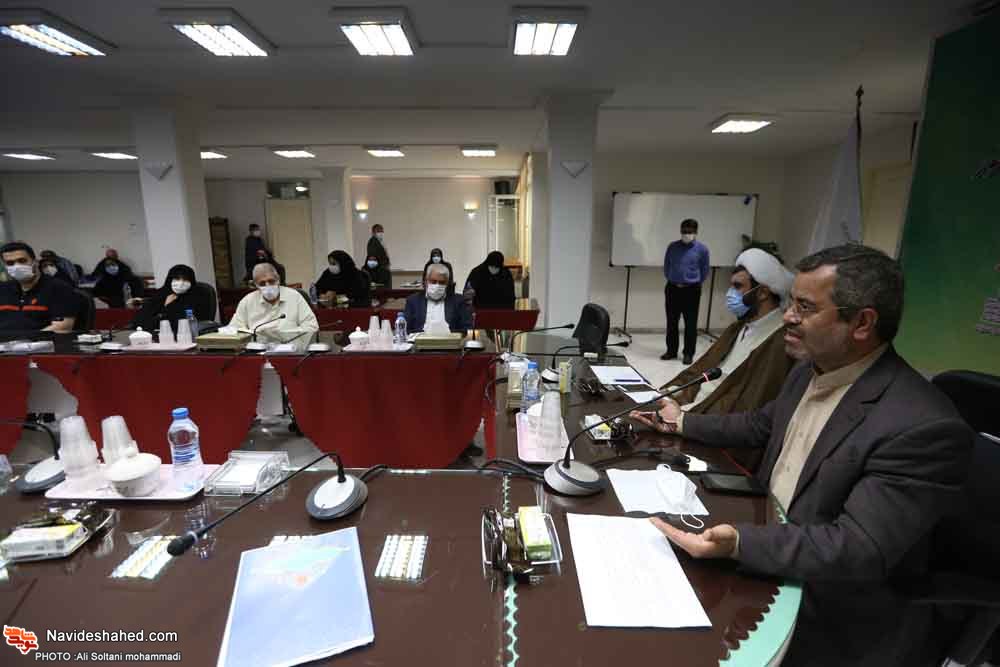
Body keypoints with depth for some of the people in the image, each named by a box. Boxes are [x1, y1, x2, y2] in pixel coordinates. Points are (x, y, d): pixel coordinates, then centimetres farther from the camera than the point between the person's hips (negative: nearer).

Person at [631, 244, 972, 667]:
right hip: (768, 549, 7)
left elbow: (859, 552, -30)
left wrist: (738, 544, -41)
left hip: (839, 623, -7)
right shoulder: (809, 371, -1)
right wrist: (682, 422, 16)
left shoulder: (923, 427, -27)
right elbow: (760, 426, 16)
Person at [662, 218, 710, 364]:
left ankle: (689, 353, 11)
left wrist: (694, 284, 6)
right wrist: (672, 281, 11)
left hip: (691, 290, -3)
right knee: (671, 322, 9)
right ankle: (671, 350, 21)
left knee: (690, 323, 1)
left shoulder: (702, 249, -4)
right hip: (672, 288, 3)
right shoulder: (672, 247, 3)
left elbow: (704, 271, 5)